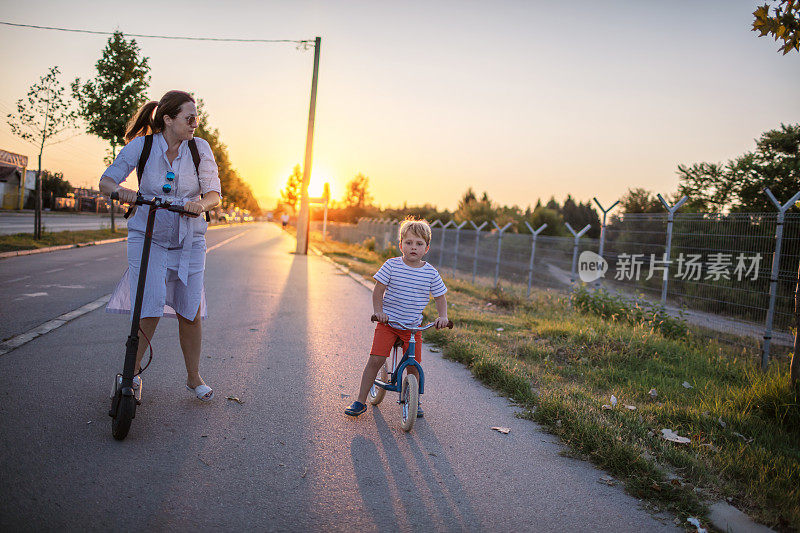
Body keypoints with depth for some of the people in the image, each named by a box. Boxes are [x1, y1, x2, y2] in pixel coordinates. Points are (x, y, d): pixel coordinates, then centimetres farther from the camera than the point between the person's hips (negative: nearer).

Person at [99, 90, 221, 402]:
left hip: (188, 240, 2)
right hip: (147, 236, -1)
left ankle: (194, 378, 20)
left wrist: (201, 203, -31)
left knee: (190, 311, 1)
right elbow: (105, 181, -6)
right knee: (150, 309, -12)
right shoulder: (141, 146, -8)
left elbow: (214, 193, -8)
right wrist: (122, 191, -29)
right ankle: (132, 371, 14)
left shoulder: (199, 148, -5)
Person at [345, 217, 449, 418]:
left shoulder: (431, 272, -2)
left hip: (413, 326, 2)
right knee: (375, 359, -9)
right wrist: (378, 311, -14)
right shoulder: (391, 265, -7)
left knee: (413, 365, 2)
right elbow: (378, 290, -2)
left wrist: (443, 317, -5)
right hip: (388, 321, -1)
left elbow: (440, 297, 9)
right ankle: (360, 401, 4)